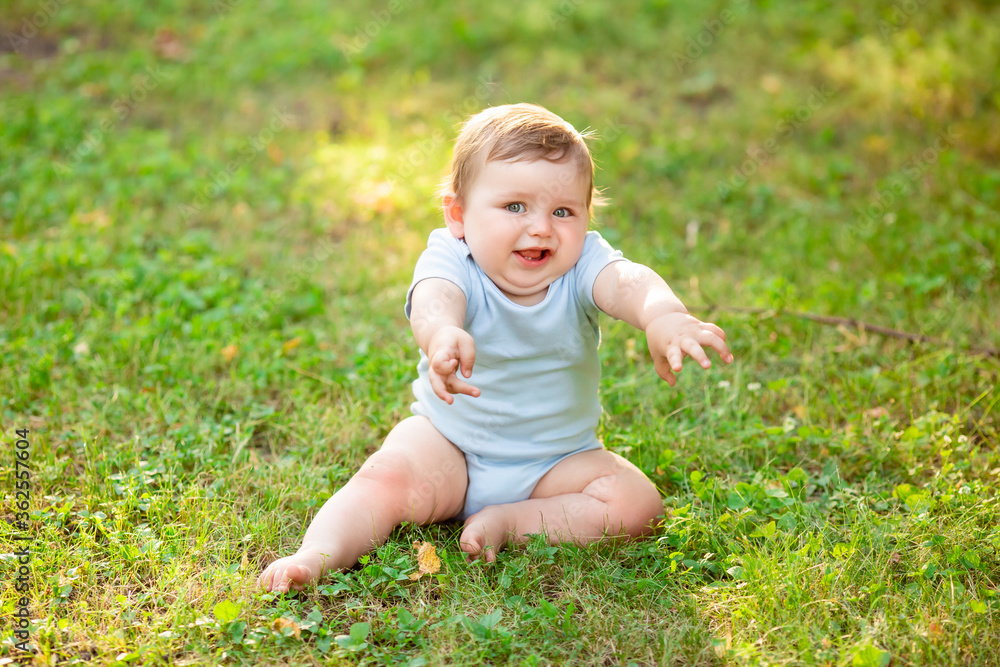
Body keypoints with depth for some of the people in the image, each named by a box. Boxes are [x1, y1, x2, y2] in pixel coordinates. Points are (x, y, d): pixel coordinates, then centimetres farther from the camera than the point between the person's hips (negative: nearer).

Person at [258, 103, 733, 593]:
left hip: (559, 457, 2)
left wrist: (664, 317, -65)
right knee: (387, 478, -26)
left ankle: (508, 523, -13)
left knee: (636, 504, -18)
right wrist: (442, 334, -71)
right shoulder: (452, 261, -20)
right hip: (449, 442, -1)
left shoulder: (582, 264, -16)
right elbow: (433, 298, -44)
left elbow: (629, 283, -39)